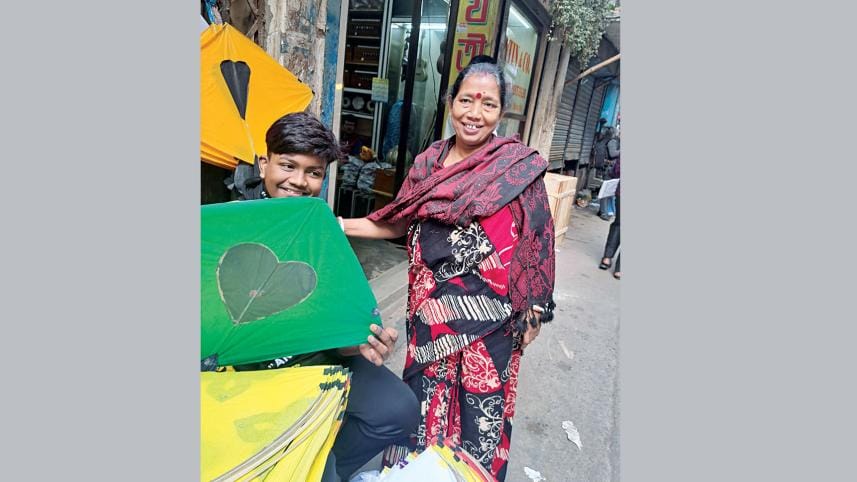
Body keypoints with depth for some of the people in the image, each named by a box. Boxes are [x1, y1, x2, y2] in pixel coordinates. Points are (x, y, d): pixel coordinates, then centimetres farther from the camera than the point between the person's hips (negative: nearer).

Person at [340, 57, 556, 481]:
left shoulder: (520, 166, -6)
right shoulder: (429, 161, 5)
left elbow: (537, 241, -3)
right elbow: (401, 223, 10)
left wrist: (534, 311, -2)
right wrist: (339, 226, 5)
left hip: (490, 310, -3)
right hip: (433, 305, 4)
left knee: (483, 400, 11)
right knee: (424, 391, 15)